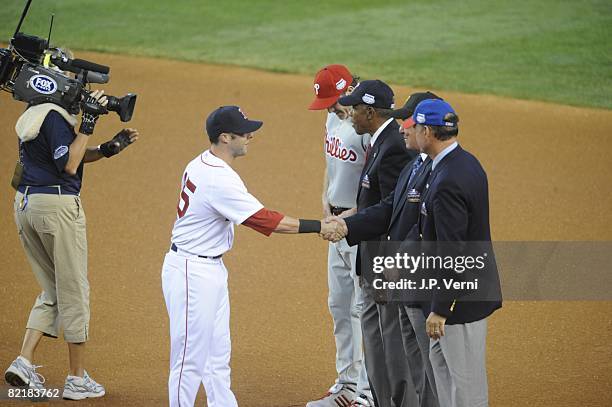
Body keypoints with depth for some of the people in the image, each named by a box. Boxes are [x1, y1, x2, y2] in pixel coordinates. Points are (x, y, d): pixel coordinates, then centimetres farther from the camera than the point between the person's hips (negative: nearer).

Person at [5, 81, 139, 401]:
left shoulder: (31, 115, 14)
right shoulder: (55, 117, -15)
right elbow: (68, 165, -19)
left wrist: (108, 149, 6)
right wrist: (88, 123, -19)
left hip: (25, 205, 9)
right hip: (57, 206, -9)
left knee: (52, 291, 17)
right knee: (74, 291, 2)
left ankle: (24, 362, 3)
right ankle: (77, 380, 6)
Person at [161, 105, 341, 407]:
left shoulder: (201, 164, 7)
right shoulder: (219, 179, -24)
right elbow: (268, 220, -24)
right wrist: (318, 227, -20)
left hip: (210, 268, 10)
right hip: (192, 272, -10)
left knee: (218, 355, 15)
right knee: (191, 357, -3)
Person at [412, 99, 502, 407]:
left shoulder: (448, 182, -26)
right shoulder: (467, 163, 6)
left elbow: (452, 252, -26)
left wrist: (440, 309, -21)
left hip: (462, 295, -11)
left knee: (466, 376, 0)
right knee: (440, 358, 23)